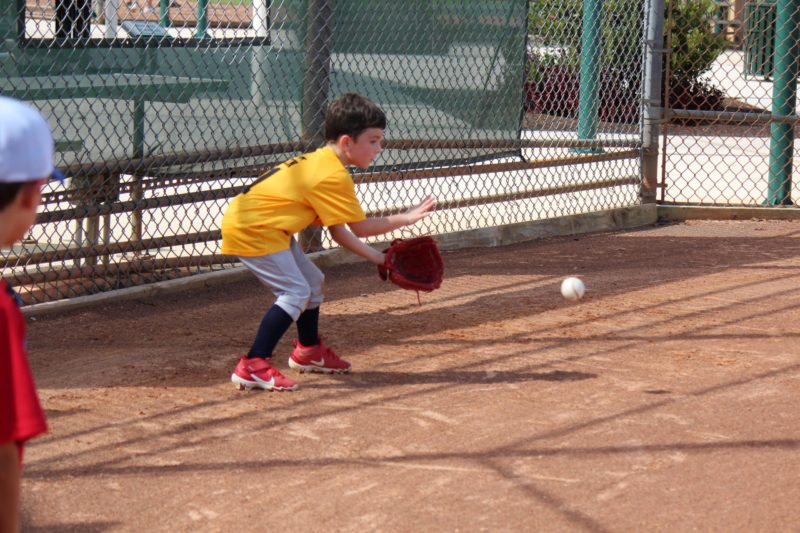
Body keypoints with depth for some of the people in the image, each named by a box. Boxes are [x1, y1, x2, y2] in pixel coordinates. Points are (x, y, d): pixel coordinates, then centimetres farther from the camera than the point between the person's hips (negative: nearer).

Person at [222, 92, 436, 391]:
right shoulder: (333, 176, -21)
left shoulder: (319, 164, 10)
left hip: (263, 226, 11)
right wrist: (406, 218, -7)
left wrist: (375, 257, 7)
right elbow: (360, 227, -16)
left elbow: (337, 230, 11)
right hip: (250, 230, -11)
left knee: (313, 281, 20)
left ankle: (309, 351, 38)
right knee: (295, 292, -15)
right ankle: (253, 366, -19)